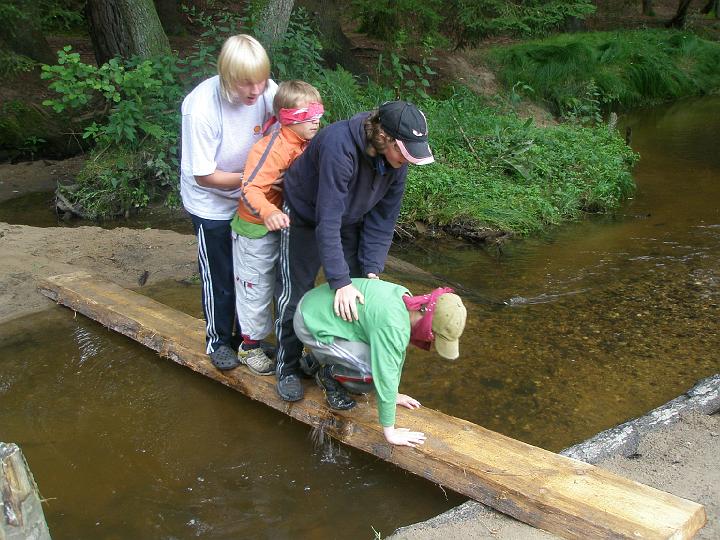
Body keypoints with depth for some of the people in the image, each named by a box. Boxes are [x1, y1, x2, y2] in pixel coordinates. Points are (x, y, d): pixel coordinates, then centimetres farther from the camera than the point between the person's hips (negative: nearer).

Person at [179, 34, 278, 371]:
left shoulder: (268, 91, -22)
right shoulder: (202, 109, -32)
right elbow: (204, 175, -23)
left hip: (250, 196, 4)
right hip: (211, 202, -4)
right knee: (219, 278, 10)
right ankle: (217, 340, 34)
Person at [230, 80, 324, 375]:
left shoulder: (304, 144, -1)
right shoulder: (273, 148, -29)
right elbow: (251, 188, -36)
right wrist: (268, 213, -52)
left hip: (283, 226, 8)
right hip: (256, 230, -8)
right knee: (256, 289, 7)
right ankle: (250, 347, 26)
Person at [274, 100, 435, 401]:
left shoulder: (396, 157, -20)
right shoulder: (339, 146, -40)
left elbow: (383, 218, -11)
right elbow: (327, 222, -40)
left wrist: (372, 270, -17)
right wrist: (340, 282, -40)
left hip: (350, 220, 5)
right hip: (306, 217, -5)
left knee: (360, 294, 2)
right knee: (295, 295, 0)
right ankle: (287, 368, 20)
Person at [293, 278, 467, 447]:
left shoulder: (405, 299, -3)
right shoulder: (392, 327, -30)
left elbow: (398, 352, 10)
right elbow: (386, 378, -25)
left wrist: (393, 394, 19)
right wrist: (390, 432, -15)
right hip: (311, 326, -9)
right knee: (378, 369, -19)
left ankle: (318, 359, 23)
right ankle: (329, 374, 5)